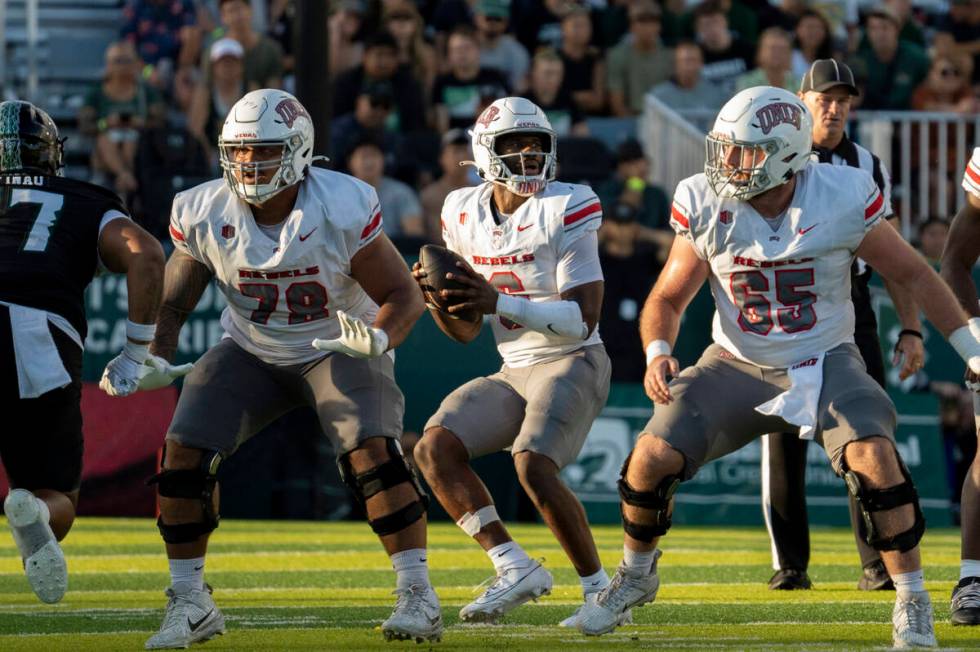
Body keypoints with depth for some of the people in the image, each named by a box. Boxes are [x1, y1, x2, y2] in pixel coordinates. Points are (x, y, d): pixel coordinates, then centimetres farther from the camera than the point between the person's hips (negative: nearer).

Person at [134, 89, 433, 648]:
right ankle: (191, 605, 2)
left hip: (339, 348, -3)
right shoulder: (204, 215, -16)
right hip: (251, 352, 3)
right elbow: (172, 302, -3)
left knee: (372, 452, -26)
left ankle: (418, 597, -15)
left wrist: (379, 339, -39)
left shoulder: (343, 210, -26)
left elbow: (404, 296, -18)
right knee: (183, 455, -12)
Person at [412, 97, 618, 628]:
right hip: (513, 373, 7)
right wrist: (437, 300, -10)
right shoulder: (464, 213, 5)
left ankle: (601, 592, -13)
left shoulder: (566, 210, -13)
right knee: (434, 449, -12)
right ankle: (516, 570, -10)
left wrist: (501, 302, -29)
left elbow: (583, 320, -20)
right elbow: (466, 331, 13)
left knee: (533, 466, -28)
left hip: (572, 363, -7)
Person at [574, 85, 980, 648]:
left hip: (824, 363, -2)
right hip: (738, 365, 2)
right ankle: (636, 576, 17)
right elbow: (668, 298, 0)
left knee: (875, 458, -27)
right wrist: (657, 353, -21)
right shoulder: (708, 207, -12)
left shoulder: (842, 198, -17)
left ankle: (912, 603, -11)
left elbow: (912, 275, -4)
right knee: (652, 457, -13)